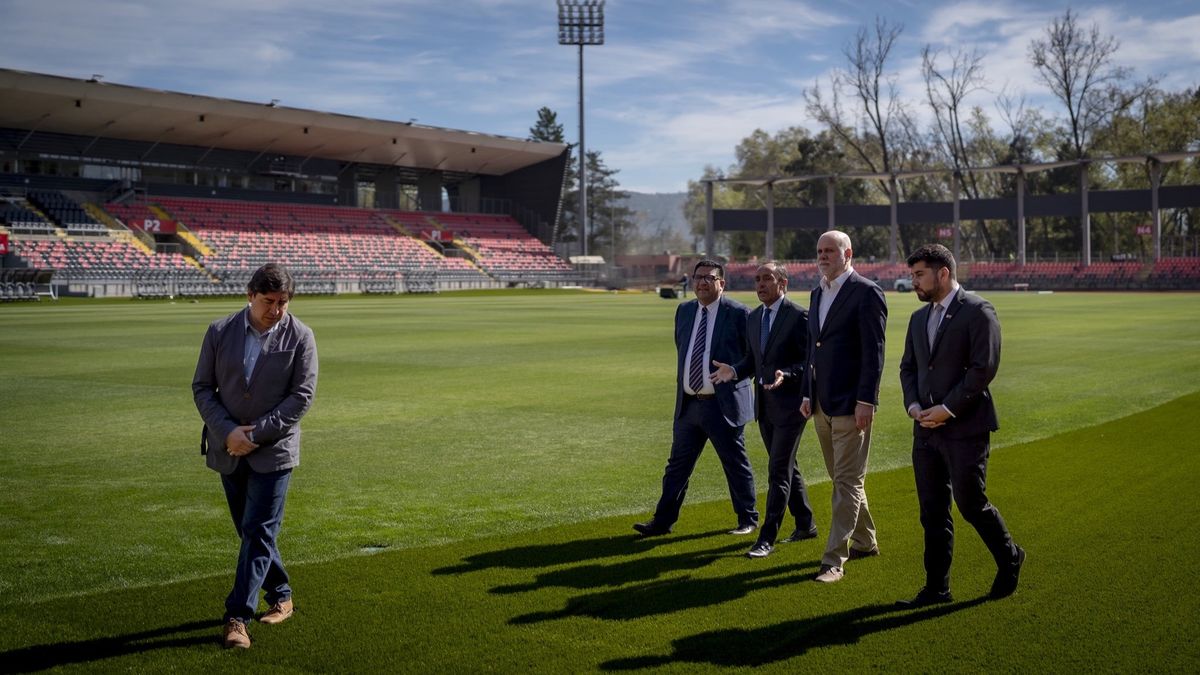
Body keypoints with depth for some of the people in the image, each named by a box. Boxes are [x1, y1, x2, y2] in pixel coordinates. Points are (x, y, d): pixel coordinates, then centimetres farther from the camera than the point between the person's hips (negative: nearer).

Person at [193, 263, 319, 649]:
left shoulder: (300, 337, -7)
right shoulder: (220, 332, -1)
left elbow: (302, 395, -10)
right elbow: (202, 387, 2)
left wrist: (255, 434, -15)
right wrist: (228, 431, -13)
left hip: (273, 450, -3)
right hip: (229, 449, 4)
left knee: (258, 531, -8)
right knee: (250, 529, 14)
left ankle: (238, 616, -4)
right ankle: (281, 597, 31)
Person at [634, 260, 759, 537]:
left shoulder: (738, 313, -7)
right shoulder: (684, 311, 11)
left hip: (724, 404, -5)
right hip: (688, 403, 5)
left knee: (736, 464, 7)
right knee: (678, 465, 8)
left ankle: (748, 519, 22)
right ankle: (662, 521, 13)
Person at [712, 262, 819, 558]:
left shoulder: (799, 316, -12)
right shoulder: (753, 318, 11)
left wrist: (786, 374, -29)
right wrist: (734, 370, -3)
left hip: (789, 403, -8)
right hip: (764, 403, 8)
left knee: (778, 471, -7)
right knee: (786, 467, 17)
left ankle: (767, 538, -3)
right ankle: (805, 525, 30)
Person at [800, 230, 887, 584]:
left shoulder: (866, 293, -10)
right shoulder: (817, 294, 15)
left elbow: (874, 352, -14)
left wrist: (865, 401, -18)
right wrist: (808, 395, 15)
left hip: (850, 405, -8)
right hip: (822, 405, 8)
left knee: (847, 481, -5)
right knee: (842, 479, 17)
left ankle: (834, 559, -4)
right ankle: (864, 541, 31)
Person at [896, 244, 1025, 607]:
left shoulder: (978, 312, -9)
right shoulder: (919, 318, 14)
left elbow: (983, 367, -15)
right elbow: (908, 367, 17)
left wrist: (947, 409, -16)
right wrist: (913, 405, -1)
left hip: (965, 428, -7)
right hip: (926, 428, 7)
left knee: (971, 504, 0)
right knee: (932, 511, 8)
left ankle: (1010, 559, 26)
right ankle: (936, 587, 16)